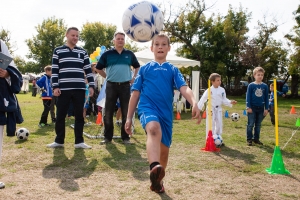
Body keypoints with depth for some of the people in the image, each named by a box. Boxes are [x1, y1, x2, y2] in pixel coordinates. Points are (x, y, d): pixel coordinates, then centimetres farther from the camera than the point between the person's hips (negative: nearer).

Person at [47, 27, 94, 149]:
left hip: (79, 89, 2)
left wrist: (91, 85, 2)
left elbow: (88, 70, 11)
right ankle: (59, 141, 16)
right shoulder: (58, 51, 7)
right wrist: (55, 87, -5)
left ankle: (79, 141, 12)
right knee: (60, 115, 4)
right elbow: (54, 70, 3)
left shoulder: (82, 52, 12)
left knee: (79, 115, 5)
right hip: (63, 89, -1)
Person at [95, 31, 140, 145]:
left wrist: (134, 78, 10)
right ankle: (107, 137, 13)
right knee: (108, 112, 2)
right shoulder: (107, 54, 4)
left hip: (125, 86, 1)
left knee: (126, 112, 3)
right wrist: (107, 77, 5)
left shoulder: (129, 54, 9)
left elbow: (137, 67, 22)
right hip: (111, 85, -1)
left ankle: (125, 137, 12)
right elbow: (98, 68, 12)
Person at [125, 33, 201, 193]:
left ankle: (157, 181, 33)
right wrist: (129, 118, 9)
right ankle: (154, 168, -57)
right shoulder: (144, 69, 12)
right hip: (147, 108, -3)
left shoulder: (173, 70, 13)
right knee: (154, 129, -36)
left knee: (164, 149, 10)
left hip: (166, 112, 3)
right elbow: (135, 93, 12)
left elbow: (184, 88, -4)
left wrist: (194, 104, -24)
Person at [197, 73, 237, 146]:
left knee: (219, 125, 9)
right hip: (211, 109, -4)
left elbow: (224, 100, 5)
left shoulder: (222, 90, 0)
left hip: (218, 109, 4)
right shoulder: (209, 90, -12)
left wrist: (230, 102, -11)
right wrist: (199, 108, -18)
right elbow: (203, 99, -12)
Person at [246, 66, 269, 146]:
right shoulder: (251, 85, -6)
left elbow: (266, 98, 6)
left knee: (258, 125, 11)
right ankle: (249, 139, 10)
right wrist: (248, 107, -10)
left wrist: (266, 108, 4)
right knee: (250, 124, 2)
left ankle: (256, 139, 21)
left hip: (261, 108, 3)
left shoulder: (265, 86, 2)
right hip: (252, 108, -3)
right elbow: (248, 96, -5)